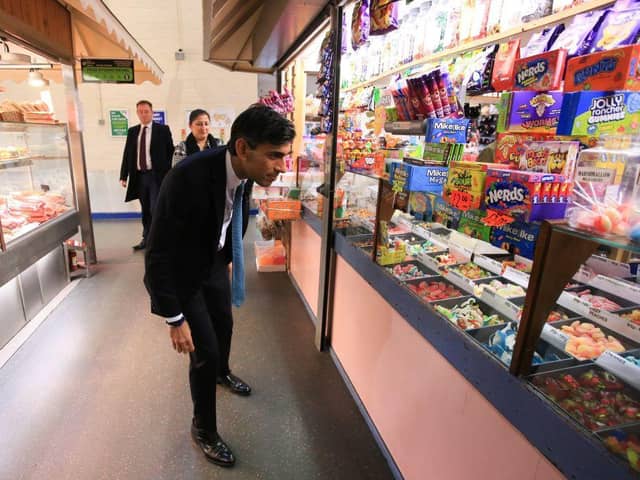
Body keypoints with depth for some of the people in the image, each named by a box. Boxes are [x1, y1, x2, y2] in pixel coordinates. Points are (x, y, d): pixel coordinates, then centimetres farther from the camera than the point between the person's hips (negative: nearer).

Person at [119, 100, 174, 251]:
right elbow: (127, 154, 10)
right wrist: (123, 176, 4)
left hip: (156, 176, -4)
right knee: (145, 210, 12)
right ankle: (147, 238, 21)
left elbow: (170, 151, -2)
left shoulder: (163, 129, 0)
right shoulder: (132, 131, 11)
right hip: (139, 176, 4)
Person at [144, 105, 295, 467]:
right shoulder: (187, 178, -38)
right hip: (181, 273, -6)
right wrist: (175, 319, -23)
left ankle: (222, 371, 58)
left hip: (215, 263, 7)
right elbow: (158, 255, -30)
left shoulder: (243, 170, -16)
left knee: (224, 325, 24)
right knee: (205, 350, -1)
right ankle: (204, 429, 27)